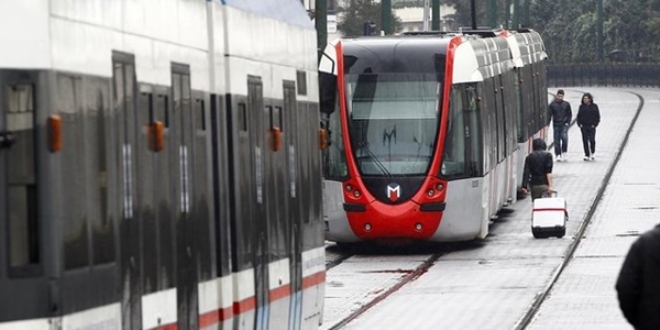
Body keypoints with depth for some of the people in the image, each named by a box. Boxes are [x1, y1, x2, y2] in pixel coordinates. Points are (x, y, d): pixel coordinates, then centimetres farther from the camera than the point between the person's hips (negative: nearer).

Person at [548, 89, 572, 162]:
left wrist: (568, 122, -1)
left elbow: (570, 114, 12)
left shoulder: (566, 104, 5)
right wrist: (547, 124, -4)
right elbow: (549, 115, 4)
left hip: (564, 125, -1)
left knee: (564, 137, -19)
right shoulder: (552, 104, 3)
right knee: (557, 141, 1)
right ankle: (558, 155, 8)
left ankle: (564, 152, -4)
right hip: (556, 125, 1)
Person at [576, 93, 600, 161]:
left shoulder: (594, 106, 2)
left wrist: (595, 124, -5)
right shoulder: (582, 107, 7)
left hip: (591, 126, -2)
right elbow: (578, 116, 11)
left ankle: (592, 153, 13)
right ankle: (587, 155, 5)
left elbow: (597, 116, 4)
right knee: (585, 140, 0)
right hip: (584, 126, 2)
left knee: (592, 140, -9)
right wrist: (579, 124, -1)